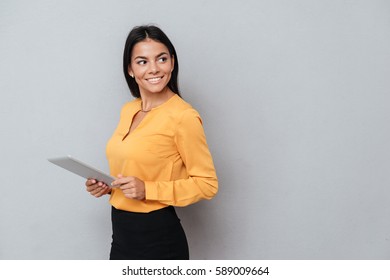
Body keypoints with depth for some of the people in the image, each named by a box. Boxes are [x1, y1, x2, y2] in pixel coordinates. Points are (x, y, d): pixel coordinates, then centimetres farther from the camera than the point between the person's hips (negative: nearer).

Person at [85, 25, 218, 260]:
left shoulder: (183, 116, -16)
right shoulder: (128, 110, 6)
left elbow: (207, 184, -14)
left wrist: (147, 190, -21)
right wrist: (108, 186, 1)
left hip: (158, 239, -7)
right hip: (121, 234, 7)